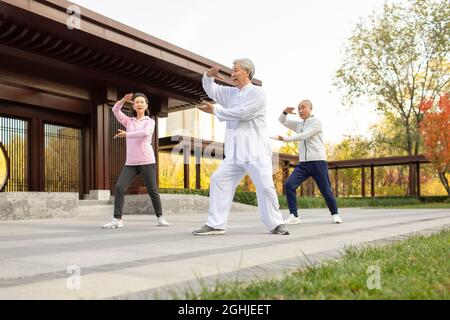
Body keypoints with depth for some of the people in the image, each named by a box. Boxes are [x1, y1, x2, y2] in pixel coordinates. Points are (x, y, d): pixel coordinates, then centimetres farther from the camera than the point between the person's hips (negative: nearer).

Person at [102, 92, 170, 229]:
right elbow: (115, 110, 4)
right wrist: (124, 99, -11)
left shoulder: (150, 121, 6)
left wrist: (126, 134, -13)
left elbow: (145, 133, -16)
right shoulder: (129, 121, 18)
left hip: (147, 161, -3)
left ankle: (160, 217, 17)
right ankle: (117, 220, -10)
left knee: (152, 191, -1)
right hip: (131, 162, 3)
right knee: (119, 187, -12)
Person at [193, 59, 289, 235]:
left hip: (255, 151, -6)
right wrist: (208, 76, 3)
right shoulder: (231, 93, 18)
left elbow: (242, 113, -16)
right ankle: (215, 224, 2)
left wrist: (214, 110, -8)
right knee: (218, 180, -1)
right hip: (235, 153, 7)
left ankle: (276, 224, 6)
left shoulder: (257, 92, -4)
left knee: (265, 186, -9)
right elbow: (211, 90, 26)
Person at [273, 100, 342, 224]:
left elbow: (303, 136, -15)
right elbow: (282, 121, 21)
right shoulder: (298, 124, 18)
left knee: (326, 190, 1)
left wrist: (284, 138, -18)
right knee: (289, 184, -15)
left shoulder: (316, 122, -2)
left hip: (318, 162, -5)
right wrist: (285, 112, -1)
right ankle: (294, 216, -13)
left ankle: (334, 214, 26)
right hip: (303, 163, 5)